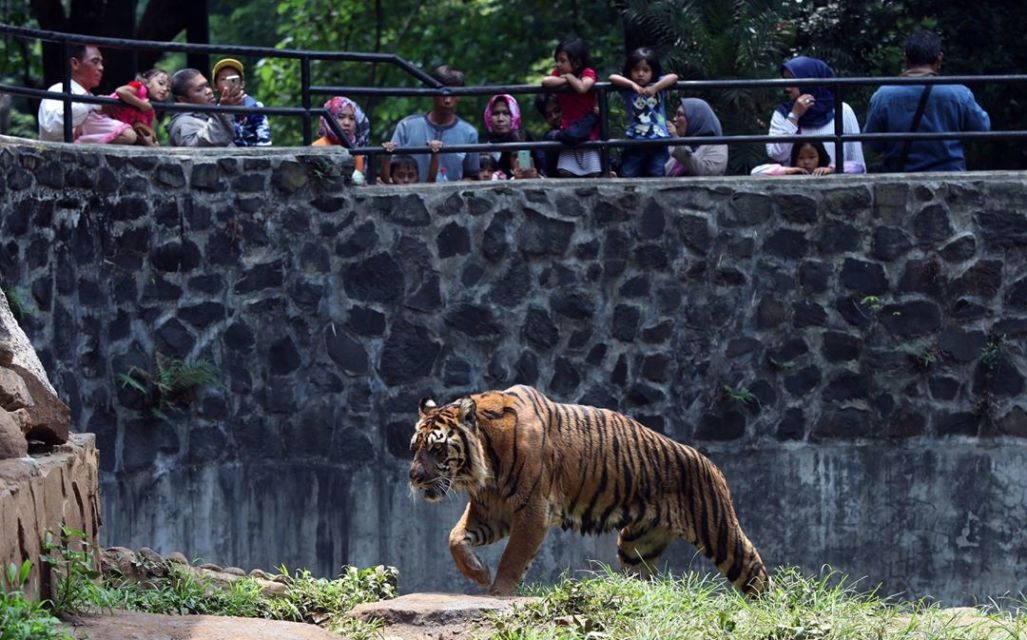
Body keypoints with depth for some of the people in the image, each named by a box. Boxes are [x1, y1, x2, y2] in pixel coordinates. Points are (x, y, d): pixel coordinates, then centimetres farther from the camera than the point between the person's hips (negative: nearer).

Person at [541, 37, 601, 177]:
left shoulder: (587, 73, -7)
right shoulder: (559, 73, 6)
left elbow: (581, 88, -30)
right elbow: (545, 81, -16)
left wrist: (569, 76, -15)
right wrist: (565, 80, -16)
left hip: (587, 130, -4)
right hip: (568, 127, 4)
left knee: (593, 173, -6)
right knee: (565, 172, -7)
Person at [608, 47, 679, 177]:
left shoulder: (658, 84, 7)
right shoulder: (628, 90, 5)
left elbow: (673, 77, -8)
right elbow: (613, 77, -8)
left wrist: (656, 87, -22)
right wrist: (632, 84, -21)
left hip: (658, 142, 0)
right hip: (635, 142, 1)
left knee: (657, 177, -1)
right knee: (627, 177, -1)